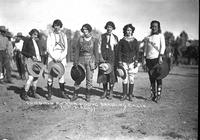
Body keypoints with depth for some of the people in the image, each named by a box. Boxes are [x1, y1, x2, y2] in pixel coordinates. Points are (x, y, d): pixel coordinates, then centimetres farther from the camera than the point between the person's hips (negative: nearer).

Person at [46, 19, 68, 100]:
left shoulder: (64, 36, 11)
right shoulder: (50, 35, 4)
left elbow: (65, 49, 7)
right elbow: (48, 48, -2)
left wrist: (61, 57, -7)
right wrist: (54, 57, -12)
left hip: (62, 57, 2)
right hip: (52, 57, -2)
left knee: (61, 75, 2)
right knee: (50, 75, -3)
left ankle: (62, 92, 10)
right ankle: (49, 93, 4)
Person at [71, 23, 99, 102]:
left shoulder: (94, 40, 2)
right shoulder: (80, 39, 5)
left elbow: (96, 52, 3)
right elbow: (77, 51, 4)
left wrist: (96, 63, -2)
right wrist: (75, 61, -1)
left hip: (90, 61, -1)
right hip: (81, 60, 1)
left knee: (89, 79, 2)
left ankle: (88, 96, 14)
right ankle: (75, 95, 11)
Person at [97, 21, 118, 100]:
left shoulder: (115, 37, 8)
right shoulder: (102, 36, 7)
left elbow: (117, 49, 9)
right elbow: (99, 47, 4)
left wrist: (117, 60, 1)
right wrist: (101, 57, -7)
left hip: (112, 58, 0)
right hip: (103, 58, 1)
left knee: (112, 75, -2)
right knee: (103, 75, 3)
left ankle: (111, 93, 10)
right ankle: (105, 92, 16)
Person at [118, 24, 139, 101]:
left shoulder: (135, 41, 7)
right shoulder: (122, 41, 5)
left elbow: (137, 52, 7)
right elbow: (119, 52, 5)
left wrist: (136, 61, -3)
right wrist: (120, 62, -3)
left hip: (132, 61, 0)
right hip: (124, 61, 0)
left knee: (131, 78, 1)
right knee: (124, 78, -1)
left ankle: (130, 94, 11)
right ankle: (124, 94, 8)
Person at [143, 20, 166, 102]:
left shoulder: (160, 35, 7)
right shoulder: (148, 37, 18)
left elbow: (163, 46, -3)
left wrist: (160, 57, -16)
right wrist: (144, 59, 10)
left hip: (157, 58, -4)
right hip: (149, 59, 4)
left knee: (158, 77, -5)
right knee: (151, 78, 6)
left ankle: (158, 95, -1)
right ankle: (153, 94, 14)